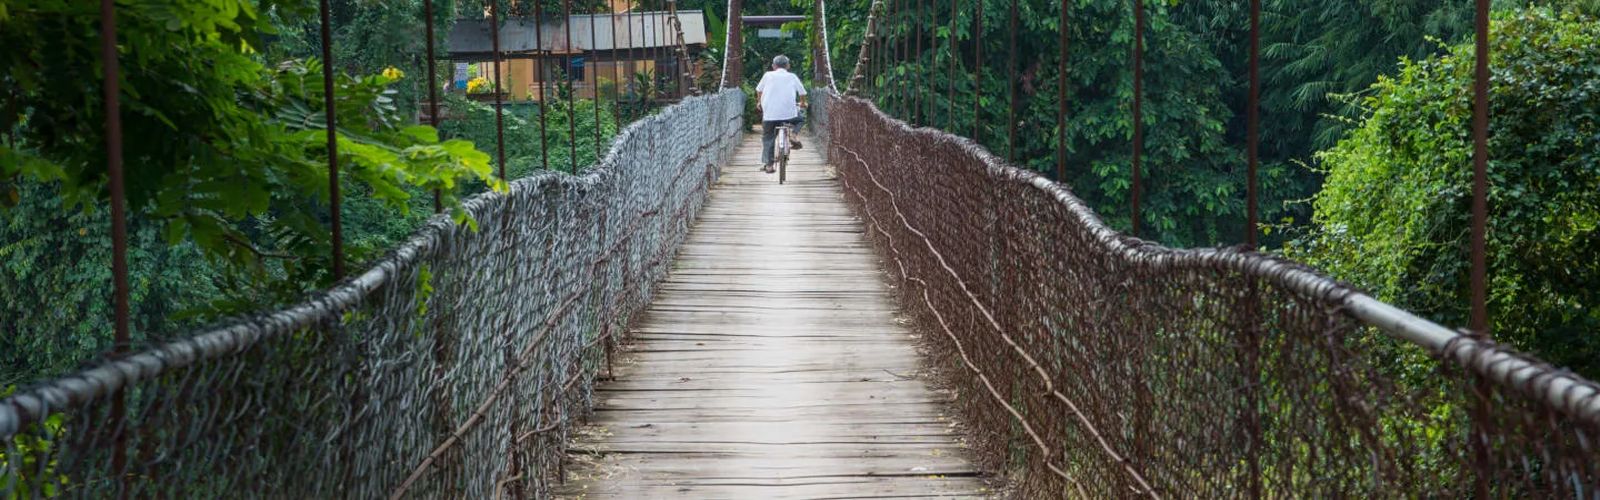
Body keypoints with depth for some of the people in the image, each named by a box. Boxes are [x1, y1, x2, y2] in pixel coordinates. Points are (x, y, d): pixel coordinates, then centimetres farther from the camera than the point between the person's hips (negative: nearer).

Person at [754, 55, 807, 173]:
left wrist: (759, 102, 38)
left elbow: (759, 90, 18)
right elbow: (802, 93, 13)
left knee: (767, 138, 14)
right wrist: (802, 103, 35)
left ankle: (767, 164, 6)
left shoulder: (768, 75, 6)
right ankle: (792, 133, 4)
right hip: (789, 113, 0)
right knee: (799, 119, 31)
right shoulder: (792, 77, 6)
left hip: (769, 113, 0)